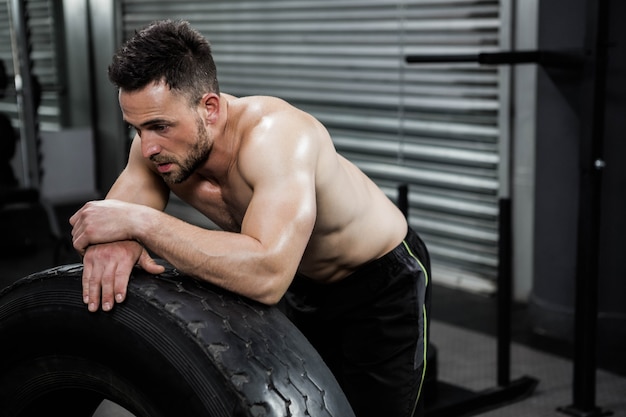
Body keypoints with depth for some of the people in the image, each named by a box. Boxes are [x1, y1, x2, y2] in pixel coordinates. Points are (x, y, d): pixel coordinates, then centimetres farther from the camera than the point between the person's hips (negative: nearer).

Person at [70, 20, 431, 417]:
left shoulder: (274, 133, -40)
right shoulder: (160, 141, -19)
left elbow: (266, 275, -53)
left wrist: (140, 221, -50)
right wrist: (114, 243, -40)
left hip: (383, 282, -6)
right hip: (301, 286, 6)